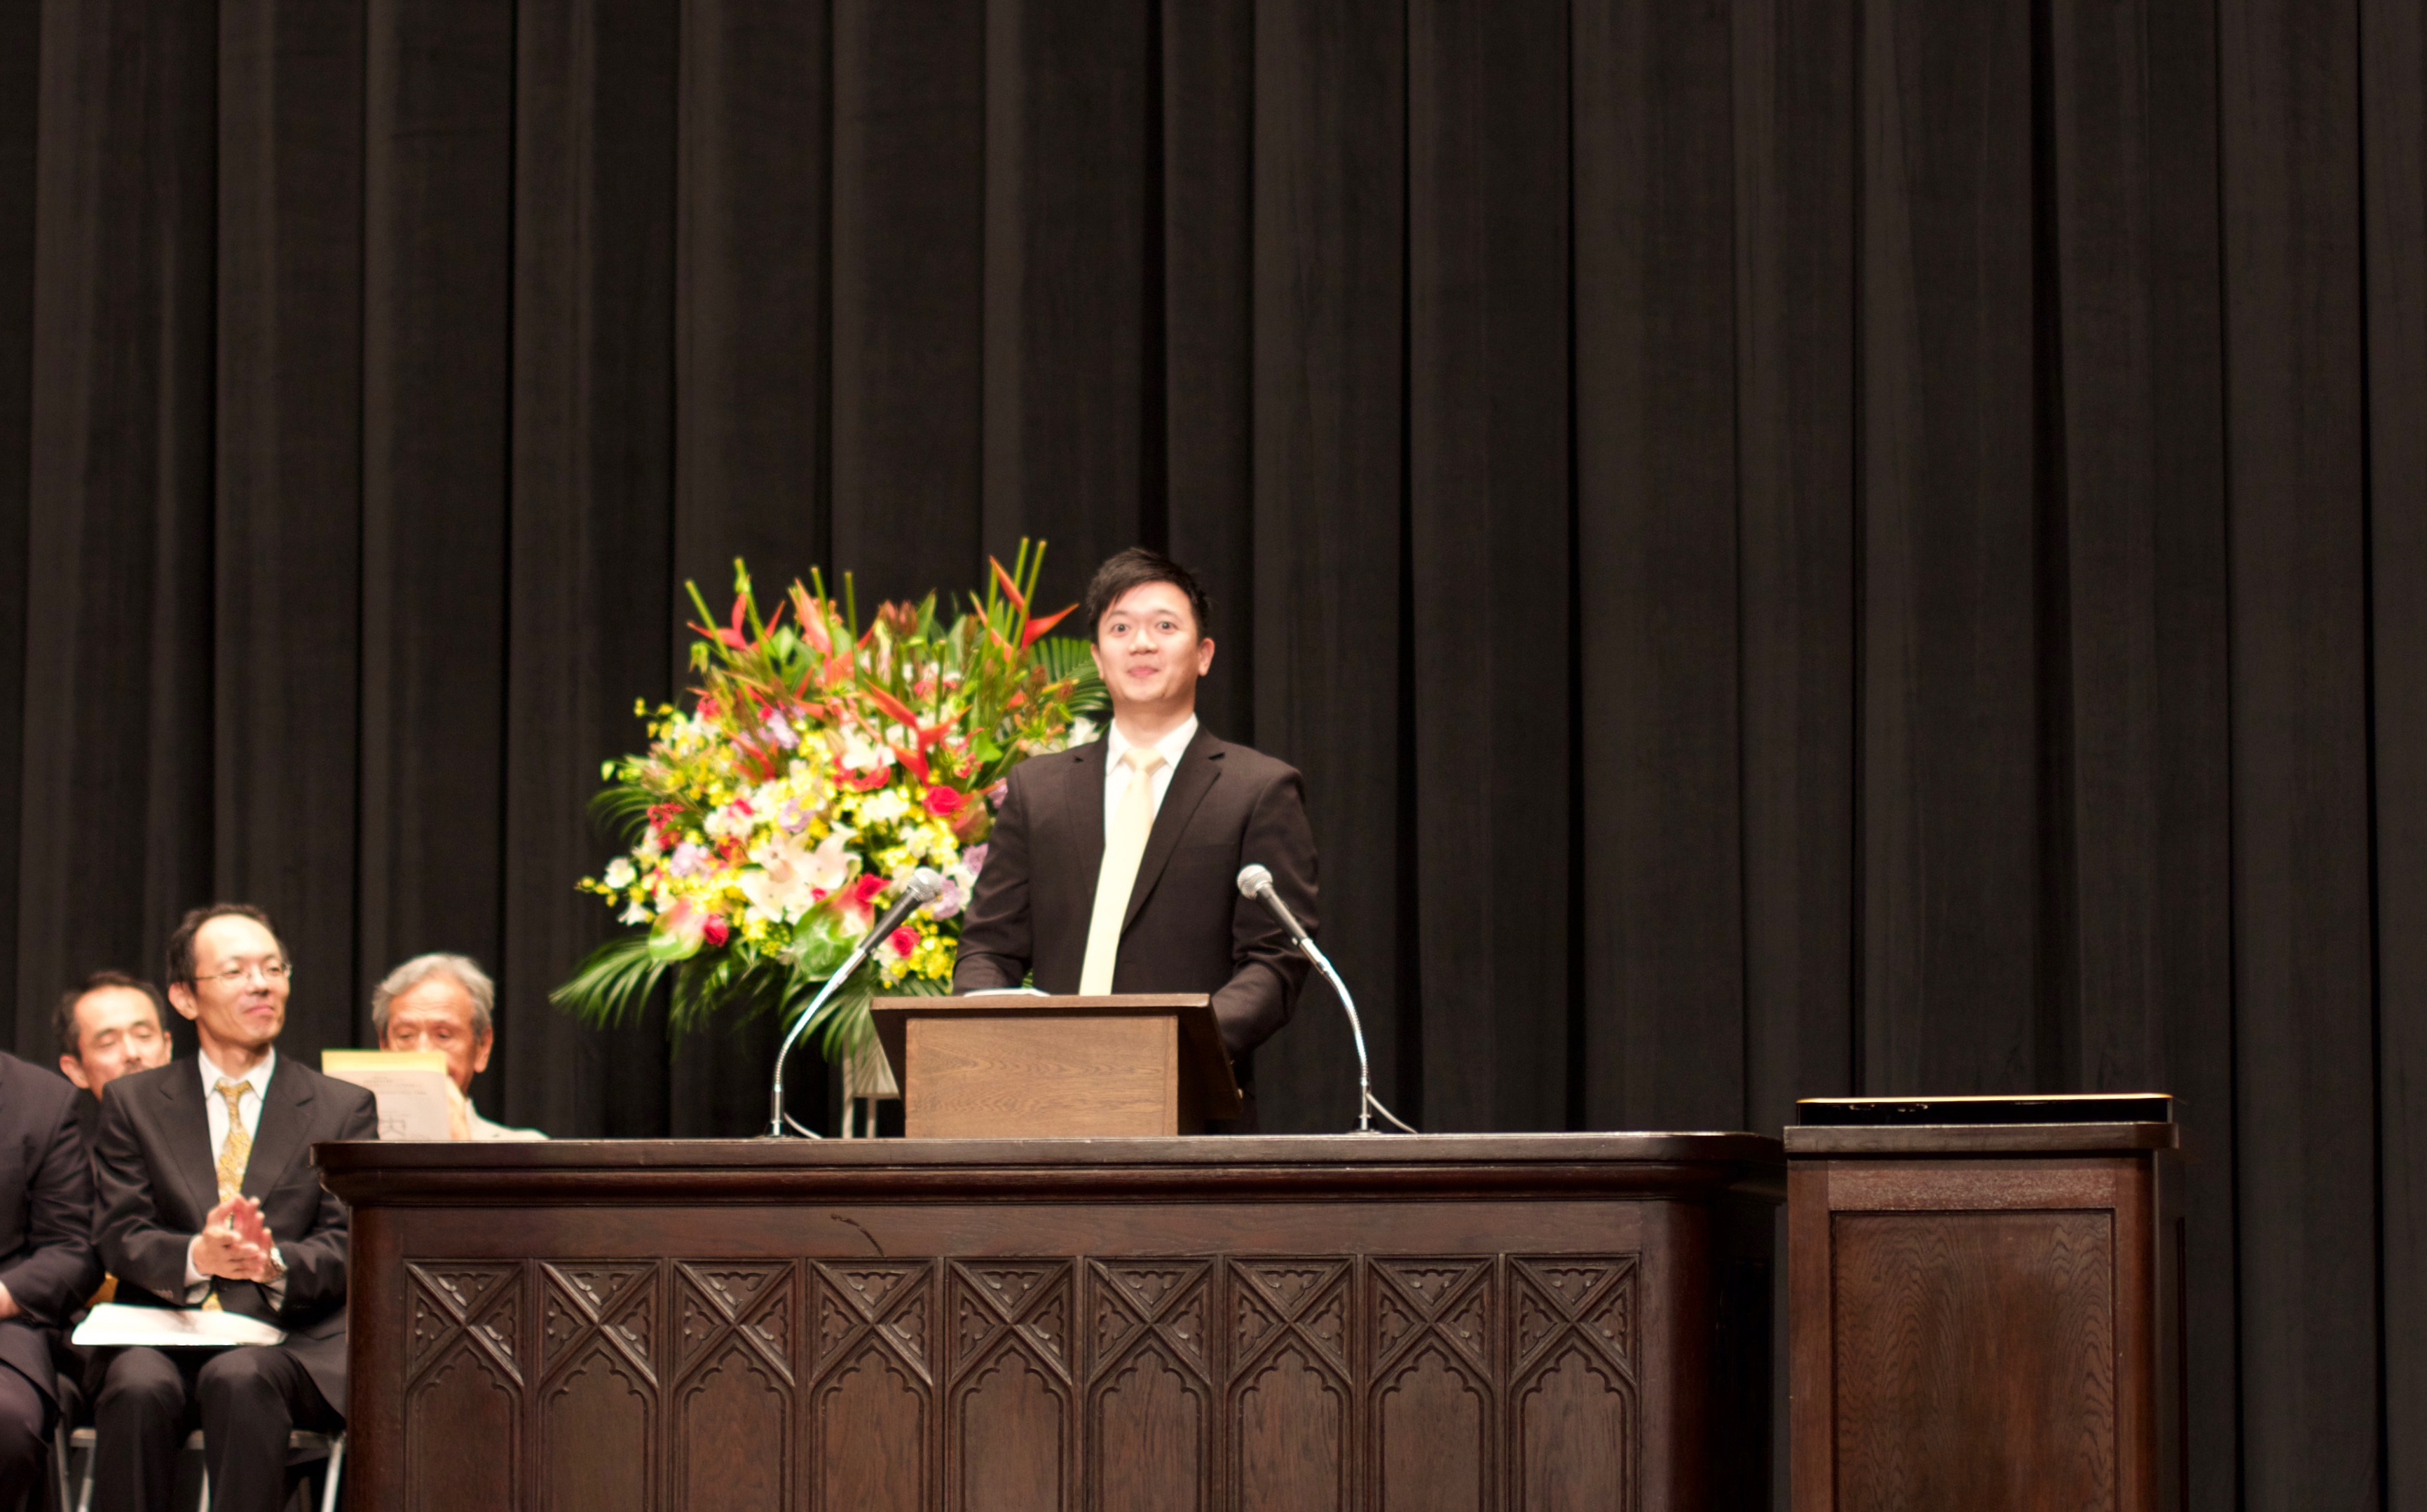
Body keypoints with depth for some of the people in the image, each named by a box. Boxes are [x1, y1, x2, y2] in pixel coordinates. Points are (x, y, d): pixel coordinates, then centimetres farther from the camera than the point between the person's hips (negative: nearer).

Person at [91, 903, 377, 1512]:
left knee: (241, 1379, -35)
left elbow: (345, 1245, 4)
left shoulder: (344, 1108, 14)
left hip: (292, 1342, -1)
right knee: (139, 1389, -34)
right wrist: (198, 1256, -19)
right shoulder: (134, 1103, 15)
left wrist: (276, 1263, -20)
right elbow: (120, 1236, 4)